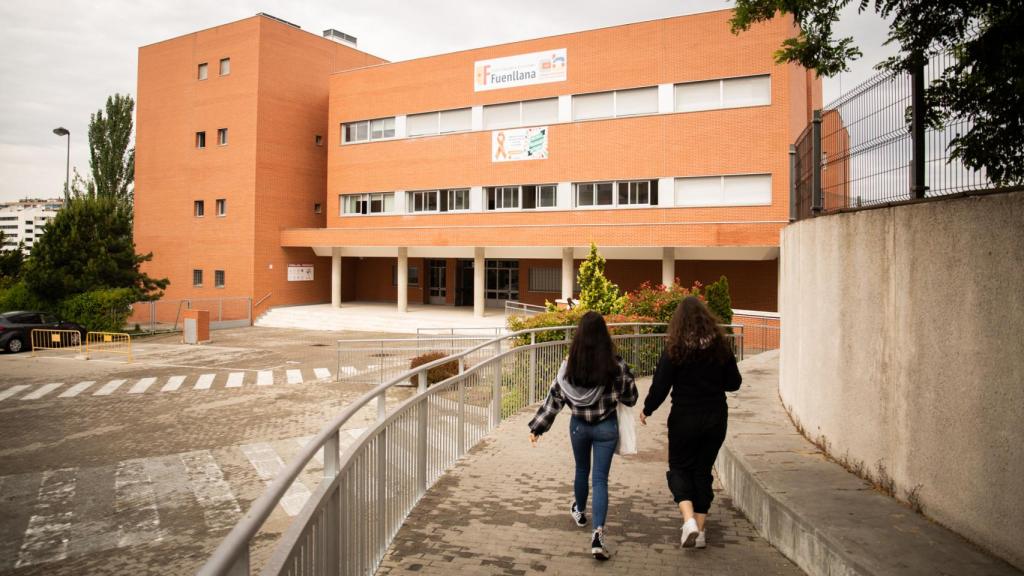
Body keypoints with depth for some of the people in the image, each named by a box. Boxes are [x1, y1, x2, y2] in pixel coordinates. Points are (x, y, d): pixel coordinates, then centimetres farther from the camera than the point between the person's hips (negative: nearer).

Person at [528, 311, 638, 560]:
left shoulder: (569, 365, -12)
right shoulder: (616, 365, -15)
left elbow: (554, 398, -7)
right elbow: (631, 397, -4)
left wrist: (537, 427, 0)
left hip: (579, 425, 2)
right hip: (606, 426, -2)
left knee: (581, 470, 24)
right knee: (600, 479, 2)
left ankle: (580, 512, 47)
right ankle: (598, 533, -10)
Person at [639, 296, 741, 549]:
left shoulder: (675, 350, -14)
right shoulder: (721, 346, -4)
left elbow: (660, 386, -10)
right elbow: (734, 383, 5)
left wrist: (647, 410, 5)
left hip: (684, 419, -3)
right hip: (716, 418, 3)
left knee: (680, 468, 13)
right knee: (703, 470, 15)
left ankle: (689, 520, -8)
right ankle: (699, 529, 18)